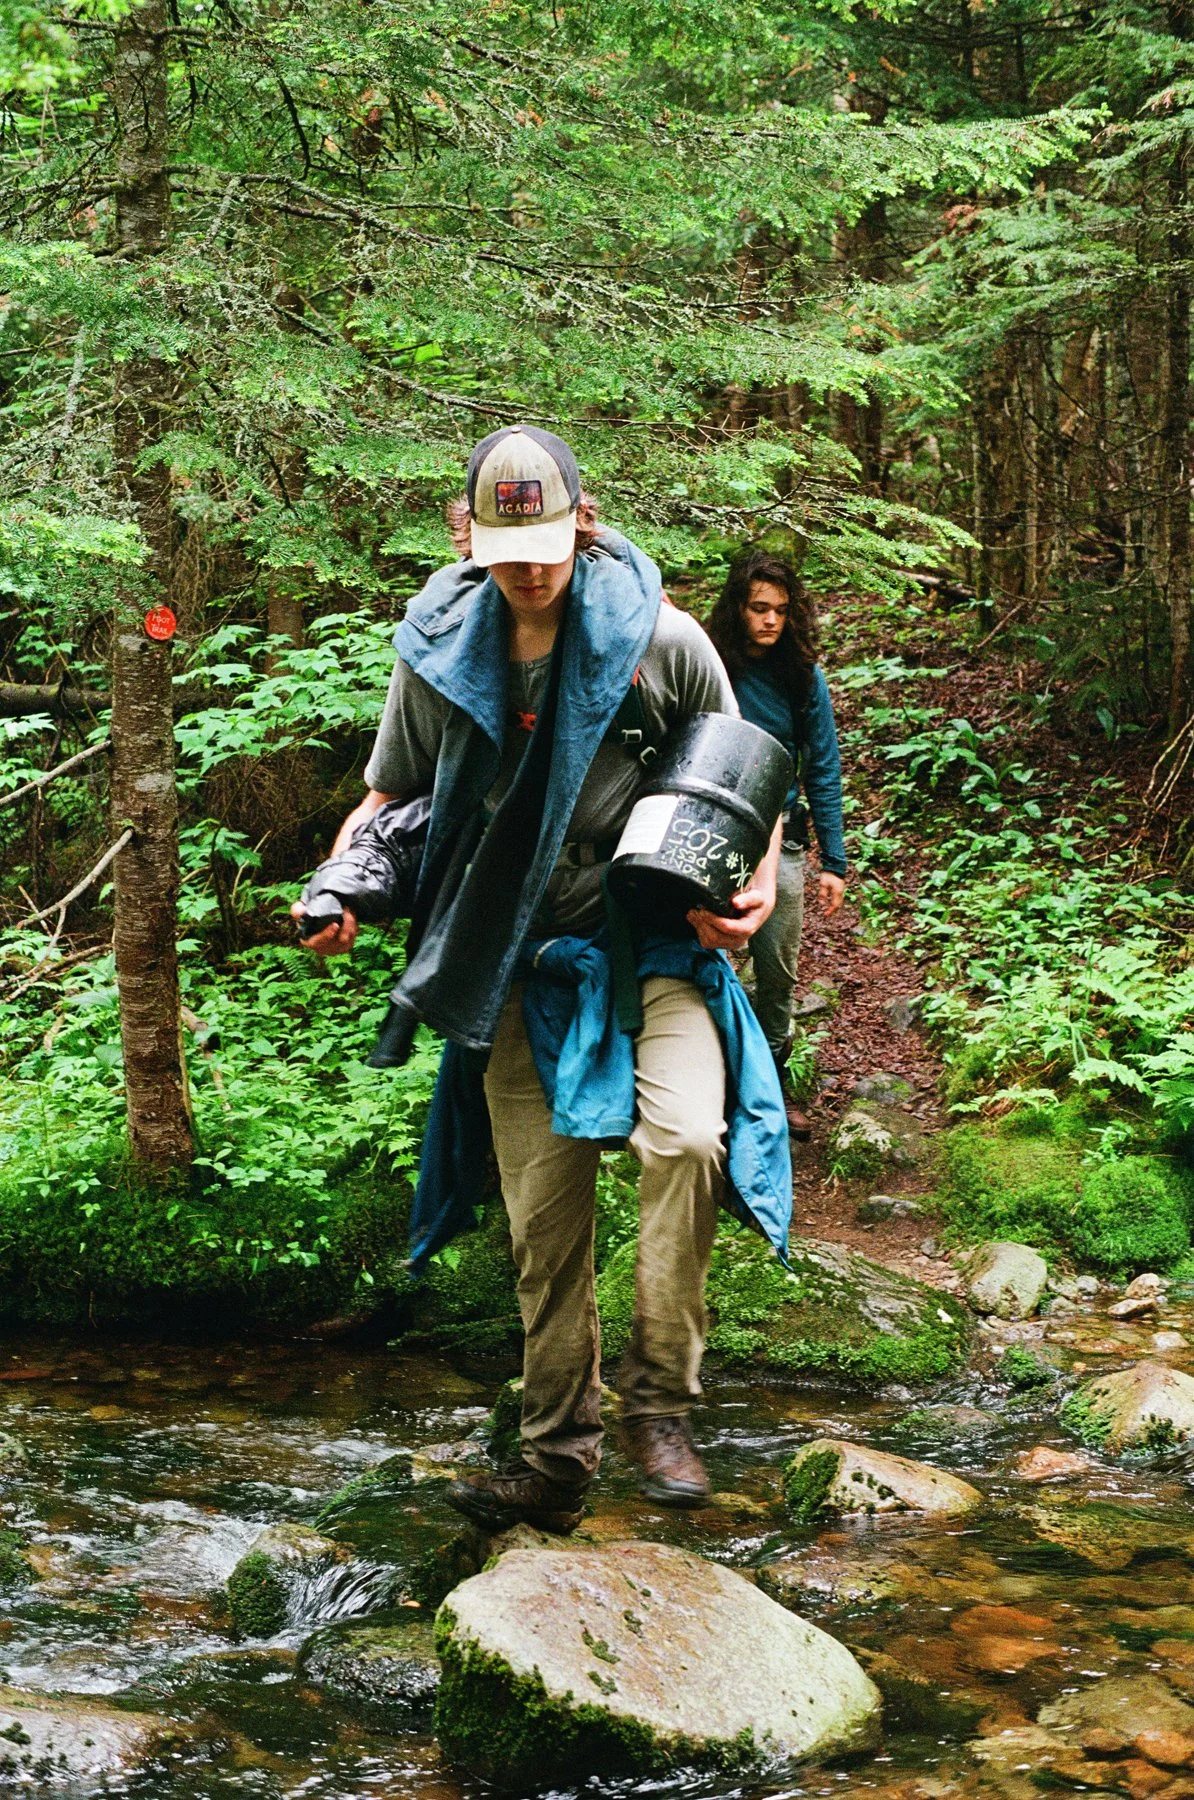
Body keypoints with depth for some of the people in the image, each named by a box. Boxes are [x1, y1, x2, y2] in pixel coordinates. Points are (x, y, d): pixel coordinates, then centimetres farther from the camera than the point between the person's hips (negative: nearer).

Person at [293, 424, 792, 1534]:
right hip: (520, 964, 3)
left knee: (685, 1134, -27)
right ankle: (558, 1457, 15)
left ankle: (659, 1402, -12)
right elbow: (390, 793, 15)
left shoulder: (662, 641, -6)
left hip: (653, 943, -2)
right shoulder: (436, 655, 1)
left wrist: (758, 886, -10)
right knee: (544, 1216, 3)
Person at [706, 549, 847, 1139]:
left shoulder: (802, 676, 1)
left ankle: (773, 1078, 26)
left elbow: (823, 771, 4)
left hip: (779, 838, 2)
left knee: (778, 971, 9)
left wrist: (833, 861, 2)